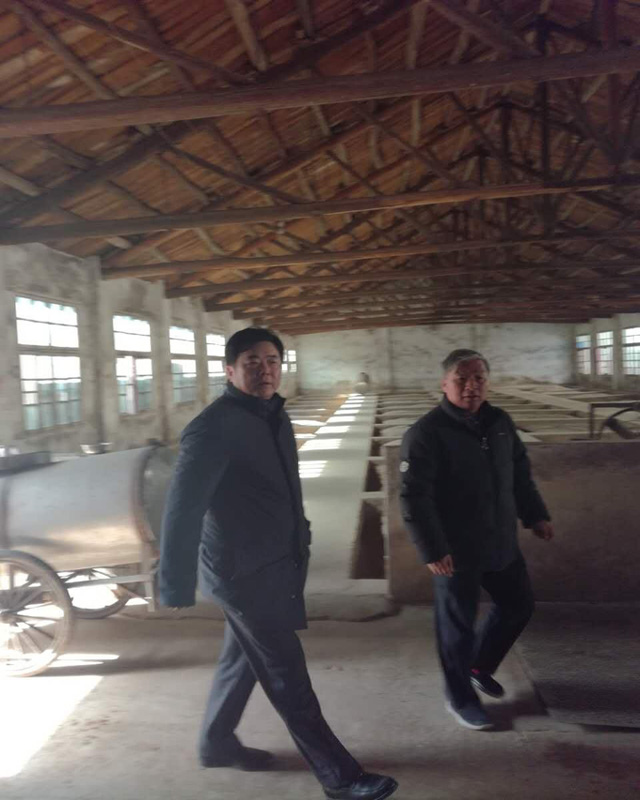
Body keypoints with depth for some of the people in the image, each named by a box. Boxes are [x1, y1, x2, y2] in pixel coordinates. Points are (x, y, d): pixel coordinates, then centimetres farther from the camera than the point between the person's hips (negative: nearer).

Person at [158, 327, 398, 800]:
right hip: (242, 570, -8)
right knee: (287, 674, 2)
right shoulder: (213, 427, -21)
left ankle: (217, 743, 43)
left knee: (244, 659, 22)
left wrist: (299, 541, 21)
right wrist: (177, 587, -25)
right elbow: (183, 509, -24)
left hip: (275, 563, 9)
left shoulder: (275, 416, 6)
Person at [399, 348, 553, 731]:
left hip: (501, 543, 7)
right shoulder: (426, 433, -18)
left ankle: (479, 666, 43)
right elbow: (414, 496, -20)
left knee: (519, 605, 20)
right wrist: (432, 550, -23)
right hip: (456, 551, -7)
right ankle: (460, 697, 31)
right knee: (458, 624, 8)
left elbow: (521, 473, 17)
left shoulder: (500, 422, 4)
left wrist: (536, 515, 14)